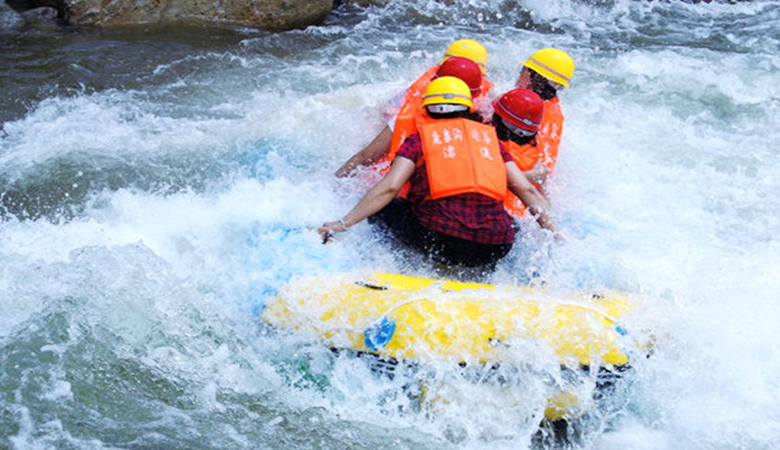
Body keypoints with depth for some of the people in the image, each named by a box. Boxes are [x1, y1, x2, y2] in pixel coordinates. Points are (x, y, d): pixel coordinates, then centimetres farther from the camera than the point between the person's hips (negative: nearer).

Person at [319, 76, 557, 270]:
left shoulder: (419, 140, 14)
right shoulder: (490, 137, 22)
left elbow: (389, 187, 1)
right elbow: (527, 190, 16)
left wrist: (343, 224, 4)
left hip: (439, 237, -3)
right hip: (493, 249, 4)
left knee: (377, 208, 16)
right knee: (515, 224, 36)